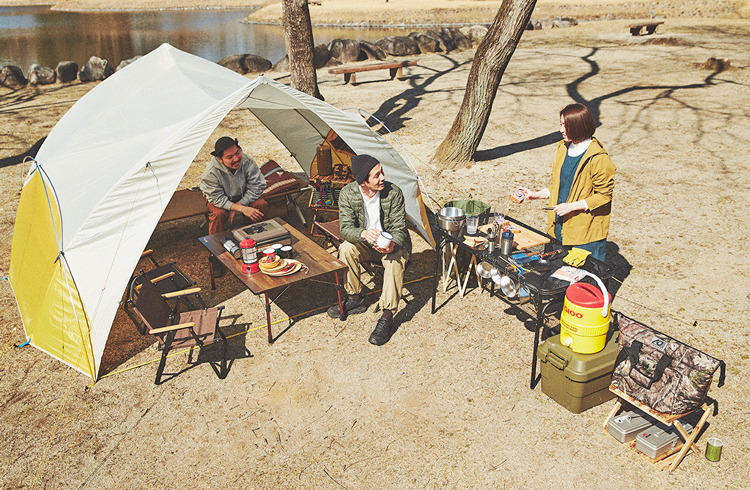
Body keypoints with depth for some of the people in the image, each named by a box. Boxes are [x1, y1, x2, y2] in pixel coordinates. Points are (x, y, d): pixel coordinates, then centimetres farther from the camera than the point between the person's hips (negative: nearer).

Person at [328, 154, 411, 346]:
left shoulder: (393, 192, -21)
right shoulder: (347, 194, -16)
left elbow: (399, 228, -19)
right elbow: (345, 227, -20)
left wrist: (392, 245, -43)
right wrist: (363, 234, -43)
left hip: (392, 244, -2)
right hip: (365, 244, 2)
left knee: (395, 258, -35)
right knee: (346, 248, -28)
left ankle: (387, 317, -29)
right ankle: (355, 299, -6)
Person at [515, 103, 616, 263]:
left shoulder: (598, 159, -16)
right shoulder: (563, 148, 8)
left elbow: (604, 196, -15)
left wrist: (572, 206, -20)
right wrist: (535, 195, 7)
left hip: (586, 232, -7)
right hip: (559, 226, 7)